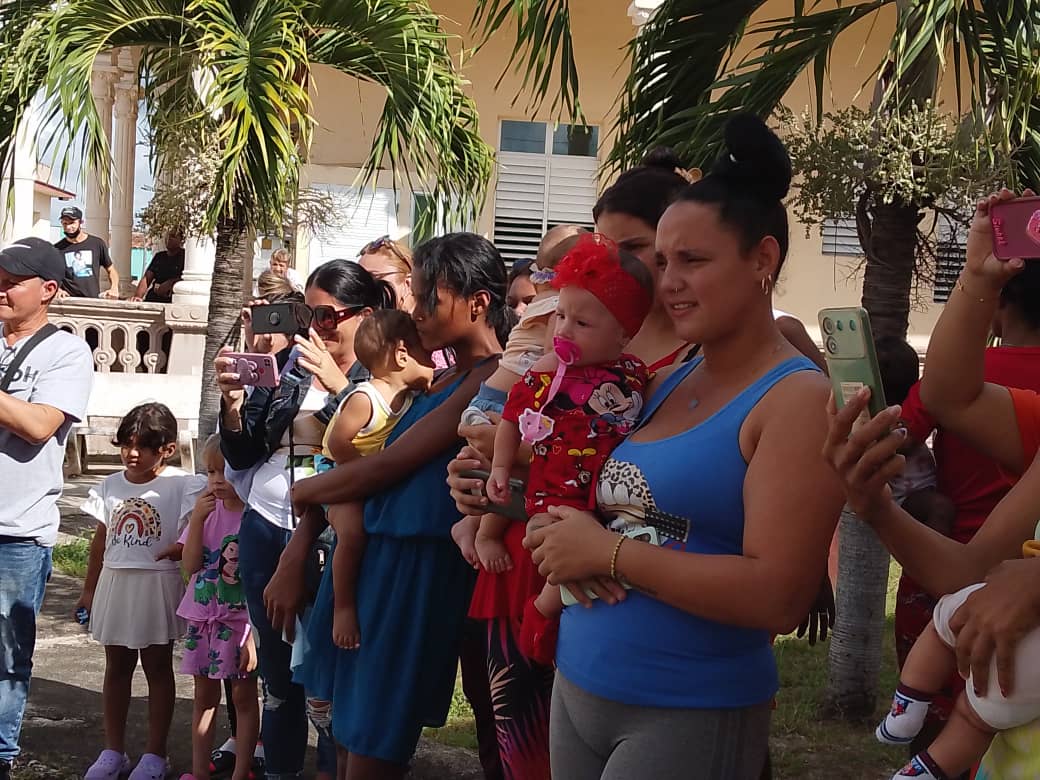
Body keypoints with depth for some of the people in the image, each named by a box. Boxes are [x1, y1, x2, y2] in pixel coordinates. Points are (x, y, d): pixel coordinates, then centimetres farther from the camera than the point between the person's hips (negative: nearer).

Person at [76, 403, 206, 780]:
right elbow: (101, 540, 11)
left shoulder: (182, 485, -10)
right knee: (117, 666, 11)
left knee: (157, 667, 6)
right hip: (115, 582, 4)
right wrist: (89, 590, 15)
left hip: (158, 585, -4)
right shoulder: (111, 485, 5)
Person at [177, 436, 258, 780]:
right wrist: (198, 519, -13)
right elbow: (190, 566, -2)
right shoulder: (206, 510, 4)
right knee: (204, 695, 14)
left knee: (243, 696, 4)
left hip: (241, 619, -5)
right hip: (203, 618, 5)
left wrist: (255, 632, -15)